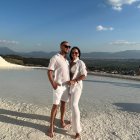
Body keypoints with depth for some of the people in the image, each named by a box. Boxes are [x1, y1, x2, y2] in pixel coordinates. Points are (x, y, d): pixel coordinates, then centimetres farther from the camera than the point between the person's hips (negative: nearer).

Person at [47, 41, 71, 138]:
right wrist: (53, 84, -25)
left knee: (64, 103, 14)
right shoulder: (55, 58, -10)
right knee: (55, 105, -3)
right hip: (58, 86, -7)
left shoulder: (66, 60, 13)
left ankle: (62, 121, 31)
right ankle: (51, 126, 7)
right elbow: (49, 72, -15)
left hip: (66, 85, 7)